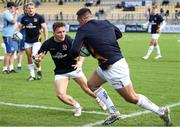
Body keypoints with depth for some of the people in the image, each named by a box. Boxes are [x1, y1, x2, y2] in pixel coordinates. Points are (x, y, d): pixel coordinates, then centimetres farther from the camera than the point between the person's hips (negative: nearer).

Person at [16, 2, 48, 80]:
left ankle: (39, 69, 10)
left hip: (36, 41, -4)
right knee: (29, 58, 6)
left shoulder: (39, 17, -5)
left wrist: (46, 39, -14)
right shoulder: (24, 18, 5)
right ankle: (32, 75, 15)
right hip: (27, 41, 4)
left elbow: (44, 28, -6)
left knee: (34, 56, -18)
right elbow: (19, 27, 16)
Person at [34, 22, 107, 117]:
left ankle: (99, 99, 43)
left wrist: (80, 62, -46)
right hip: (60, 72, 1)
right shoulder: (48, 44, -18)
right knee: (60, 94, -15)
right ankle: (77, 106, 13)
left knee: (87, 88, 9)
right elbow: (38, 57, -8)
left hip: (73, 68, -1)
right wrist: (37, 59, -32)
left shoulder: (69, 40, -24)